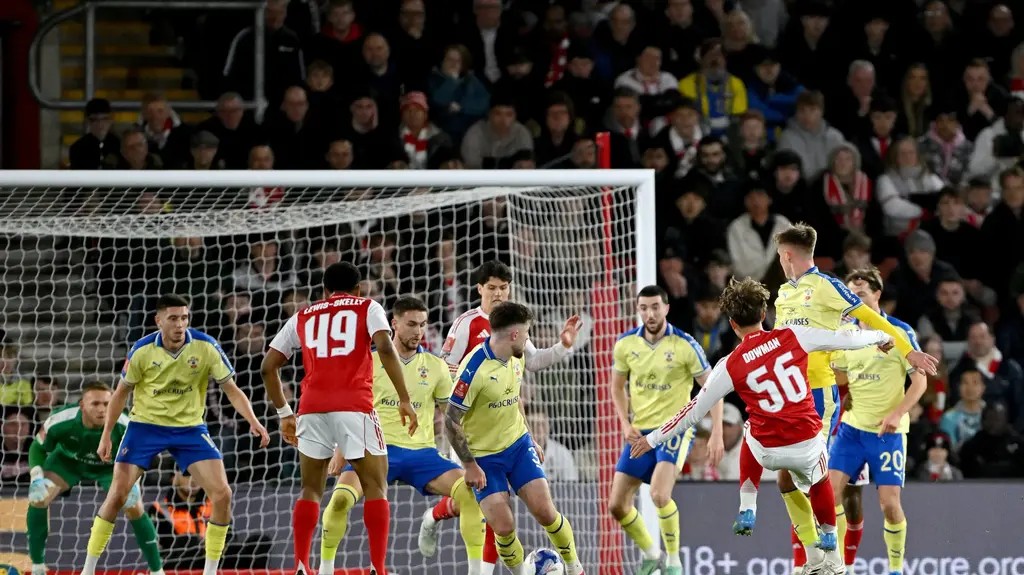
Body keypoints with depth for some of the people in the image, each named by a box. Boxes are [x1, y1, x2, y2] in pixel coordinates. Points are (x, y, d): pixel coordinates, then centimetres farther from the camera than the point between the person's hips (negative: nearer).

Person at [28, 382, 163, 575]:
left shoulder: (124, 427, -35)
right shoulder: (59, 421, -36)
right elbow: (39, 448, -16)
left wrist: (132, 481, -31)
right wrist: (37, 477, -31)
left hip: (109, 466, 0)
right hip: (67, 461, 0)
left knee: (135, 508, -16)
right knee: (38, 498, -20)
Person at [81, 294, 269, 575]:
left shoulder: (206, 347, -14)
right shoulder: (142, 351, -14)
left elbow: (231, 389, -8)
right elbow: (121, 393, 0)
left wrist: (253, 422, -23)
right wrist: (106, 436, -4)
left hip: (190, 428, 1)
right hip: (145, 425, -1)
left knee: (222, 494, -12)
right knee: (117, 495, -9)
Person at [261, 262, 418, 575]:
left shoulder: (303, 317, 23)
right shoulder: (367, 308, 13)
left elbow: (268, 367, 20)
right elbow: (385, 348, -5)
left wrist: (284, 413, 27)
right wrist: (405, 400, -6)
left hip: (312, 408, 3)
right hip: (355, 407, -3)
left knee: (311, 490, 16)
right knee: (375, 488, 6)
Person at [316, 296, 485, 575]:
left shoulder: (435, 366, 6)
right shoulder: (370, 362, 1)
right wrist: (340, 452, -3)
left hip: (422, 451, 2)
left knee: (470, 492, -20)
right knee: (341, 498, -27)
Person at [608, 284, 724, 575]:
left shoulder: (685, 345, -13)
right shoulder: (626, 344, -1)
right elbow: (617, 387, 13)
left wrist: (717, 434, -15)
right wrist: (626, 424, -1)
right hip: (640, 431, 5)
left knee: (659, 495, -26)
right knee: (617, 505, 2)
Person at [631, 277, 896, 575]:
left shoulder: (730, 366, -8)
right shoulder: (793, 337, -7)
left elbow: (694, 411, -2)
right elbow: (845, 339, 1)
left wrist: (653, 439, 10)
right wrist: (880, 337, 22)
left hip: (767, 452, -1)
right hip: (808, 445, 1)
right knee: (820, 480, 33)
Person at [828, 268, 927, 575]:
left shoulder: (900, 331, -7)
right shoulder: (845, 332, 6)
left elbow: (920, 380, -8)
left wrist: (897, 413, -20)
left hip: (887, 431, -4)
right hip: (852, 426, 4)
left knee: (889, 501, -8)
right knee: (831, 489, -9)